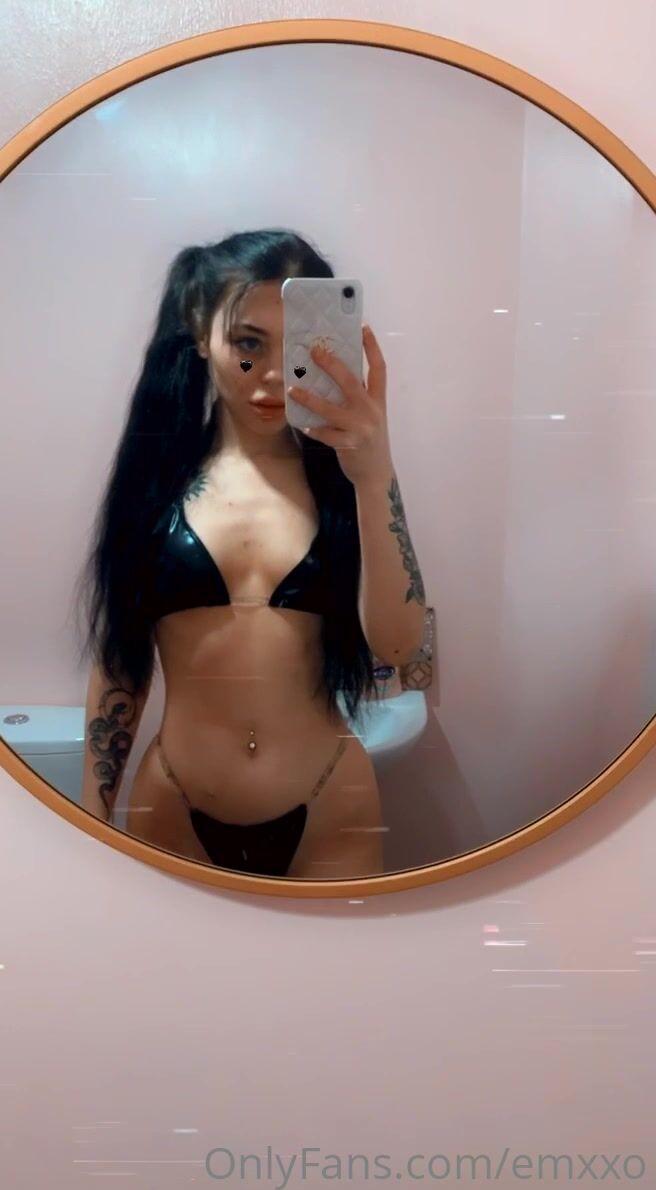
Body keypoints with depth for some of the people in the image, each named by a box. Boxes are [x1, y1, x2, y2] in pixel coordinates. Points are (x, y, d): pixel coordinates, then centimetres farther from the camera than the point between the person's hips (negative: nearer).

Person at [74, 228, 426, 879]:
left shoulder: (342, 472, -2)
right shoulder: (155, 476, -2)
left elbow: (398, 642, -14)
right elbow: (116, 659, 3)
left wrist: (374, 476, -25)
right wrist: (92, 817, 4)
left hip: (330, 815, 0)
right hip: (173, 813, 0)